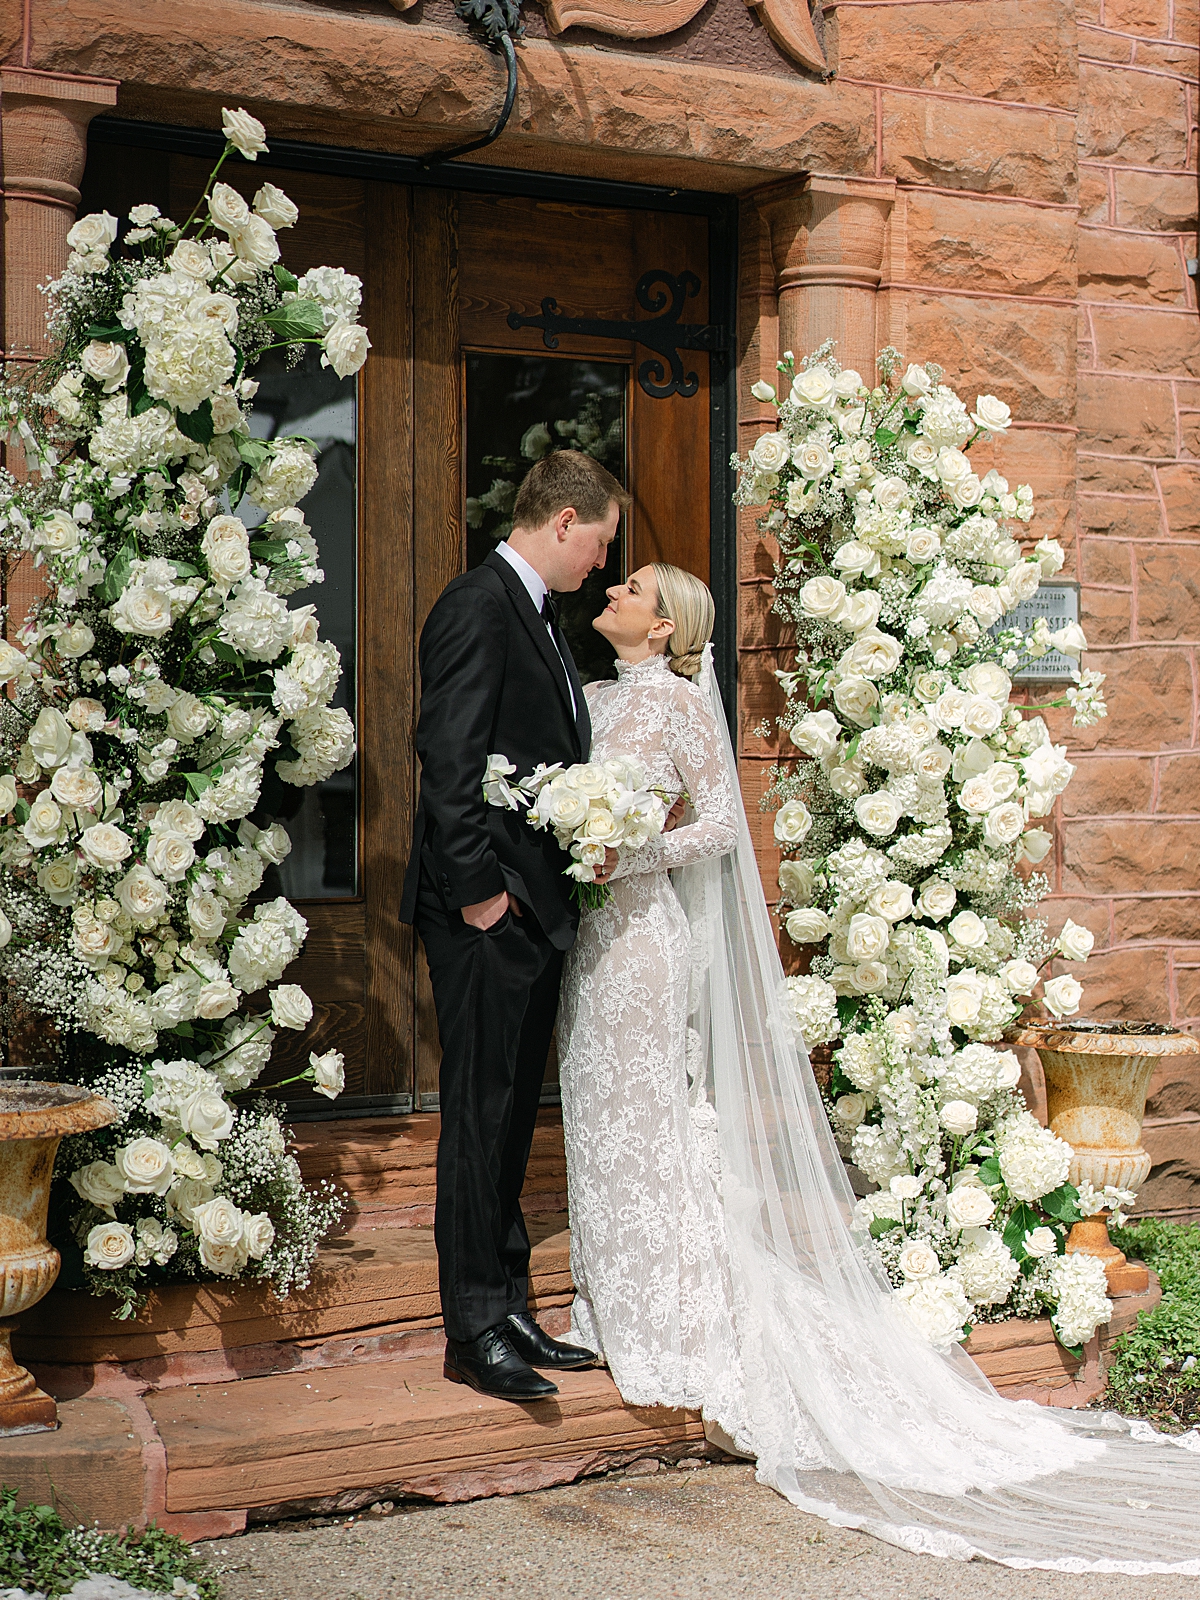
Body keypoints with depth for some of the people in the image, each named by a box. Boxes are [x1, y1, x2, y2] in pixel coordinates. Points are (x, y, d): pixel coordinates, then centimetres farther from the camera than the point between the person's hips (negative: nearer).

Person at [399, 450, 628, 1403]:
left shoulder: (538, 615, 18)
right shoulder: (476, 608, -12)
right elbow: (450, 763, -18)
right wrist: (479, 889, -19)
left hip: (536, 908, 10)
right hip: (489, 911, -10)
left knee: (511, 1117, 13)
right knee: (481, 1117, -3)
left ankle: (509, 1313, 21)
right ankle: (475, 1330, 4)